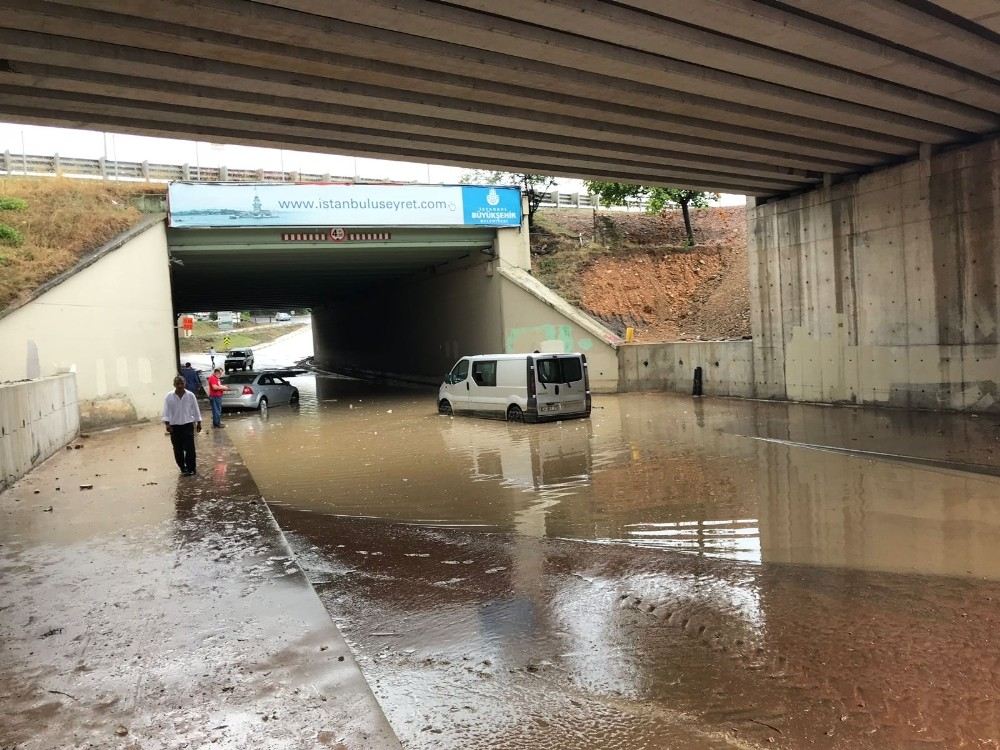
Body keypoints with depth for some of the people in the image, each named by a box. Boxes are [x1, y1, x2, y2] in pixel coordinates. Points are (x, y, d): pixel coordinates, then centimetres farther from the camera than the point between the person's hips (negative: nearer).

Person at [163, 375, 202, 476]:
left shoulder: (190, 395, -2)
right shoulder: (169, 397, -3)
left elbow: (195, 410, 6)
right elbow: (166, 411, -5)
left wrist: (198, 423, 8)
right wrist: (167, 424, -16)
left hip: (188, 424, -1)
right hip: (174, 426, 1)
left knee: (189, 448, -6)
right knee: (178, 450, 7)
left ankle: (191, 469, 2)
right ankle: (183, 469, 19)